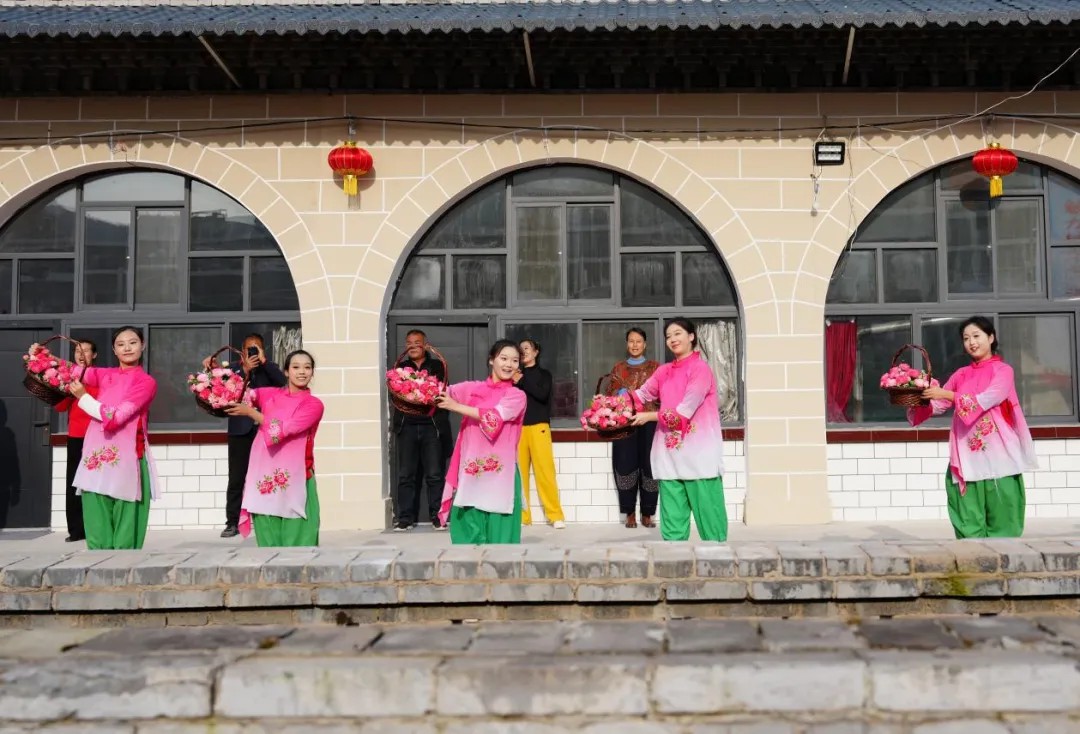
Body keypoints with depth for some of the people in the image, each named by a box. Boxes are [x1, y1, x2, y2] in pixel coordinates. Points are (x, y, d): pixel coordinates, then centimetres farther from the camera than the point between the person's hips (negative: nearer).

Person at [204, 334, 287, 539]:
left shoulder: (269, 369, 12)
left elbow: (281, 381, -8)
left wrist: (264, 361, -10)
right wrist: (245, 370, -13)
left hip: (264, 430, 0)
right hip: (241, 430, 0)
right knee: (236, 478, 1)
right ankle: (233, 522, 4)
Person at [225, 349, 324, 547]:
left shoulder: (314, 405, 0)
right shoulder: (269, 394, 12)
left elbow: (283, 429, -11)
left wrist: (250, 412, -7)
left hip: (294, 477, -3)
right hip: (264, 475, 3)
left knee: (296, 540, -4)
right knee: (268, 540, 5)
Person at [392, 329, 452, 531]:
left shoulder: (436, 366, 11)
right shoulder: (400, 367, 14)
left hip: (432, 426, -1)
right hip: (407, 426, 1)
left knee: (435, 474, -2)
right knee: (406, 475, 1)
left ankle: (437, 516, 4)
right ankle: (405, 518, 6)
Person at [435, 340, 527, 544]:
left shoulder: (517, 396, 2)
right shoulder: (472, 388, 11)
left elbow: (494, 418, -13)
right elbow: (442, 393, 3)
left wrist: (457, 407, -12)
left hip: (499, 472, -3)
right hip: (470, 470, 3)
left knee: (499, 532, -1)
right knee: (468, 529, 5)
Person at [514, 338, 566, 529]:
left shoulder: (544, 374, 13)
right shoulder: (515, 375, 17)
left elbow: (542, 395, -6)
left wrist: (521, 382, -5)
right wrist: (513, 382, -10)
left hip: (539, 426, -2)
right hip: (517, 426, 2)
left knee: (545, 470, -8)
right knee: (519, 471, -4)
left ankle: (555, 515, -6)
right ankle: (521, 515, 2)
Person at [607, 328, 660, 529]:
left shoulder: (655, 367, 12)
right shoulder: (618, 369, 16)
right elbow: (610, 395, 12)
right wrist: (620, 396, -10)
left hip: (649, 423, -1)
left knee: (649, 466, -5)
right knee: (626, 466, -5)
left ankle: (647, 514, 4)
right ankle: (630, 514, 3)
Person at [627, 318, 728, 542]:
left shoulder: (700, 368, -5)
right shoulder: (664, 371, 16)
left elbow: (685, 411, -12)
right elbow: (641, 395, 9)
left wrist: (649, 416, -10)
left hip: (697, 452, -6)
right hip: (669, 452, 6)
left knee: (706, 508, -3)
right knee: (672, 512, 5)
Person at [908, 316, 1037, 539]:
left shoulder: (1003, 371, 2)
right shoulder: (961, 375, 15)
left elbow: (984, 401, -14)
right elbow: (937, 406, 10)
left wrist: (947, 394, -20)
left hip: (997, 454, -4)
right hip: (966, 455, 4)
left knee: (999, 517, -2)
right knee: (968, 520, 2)